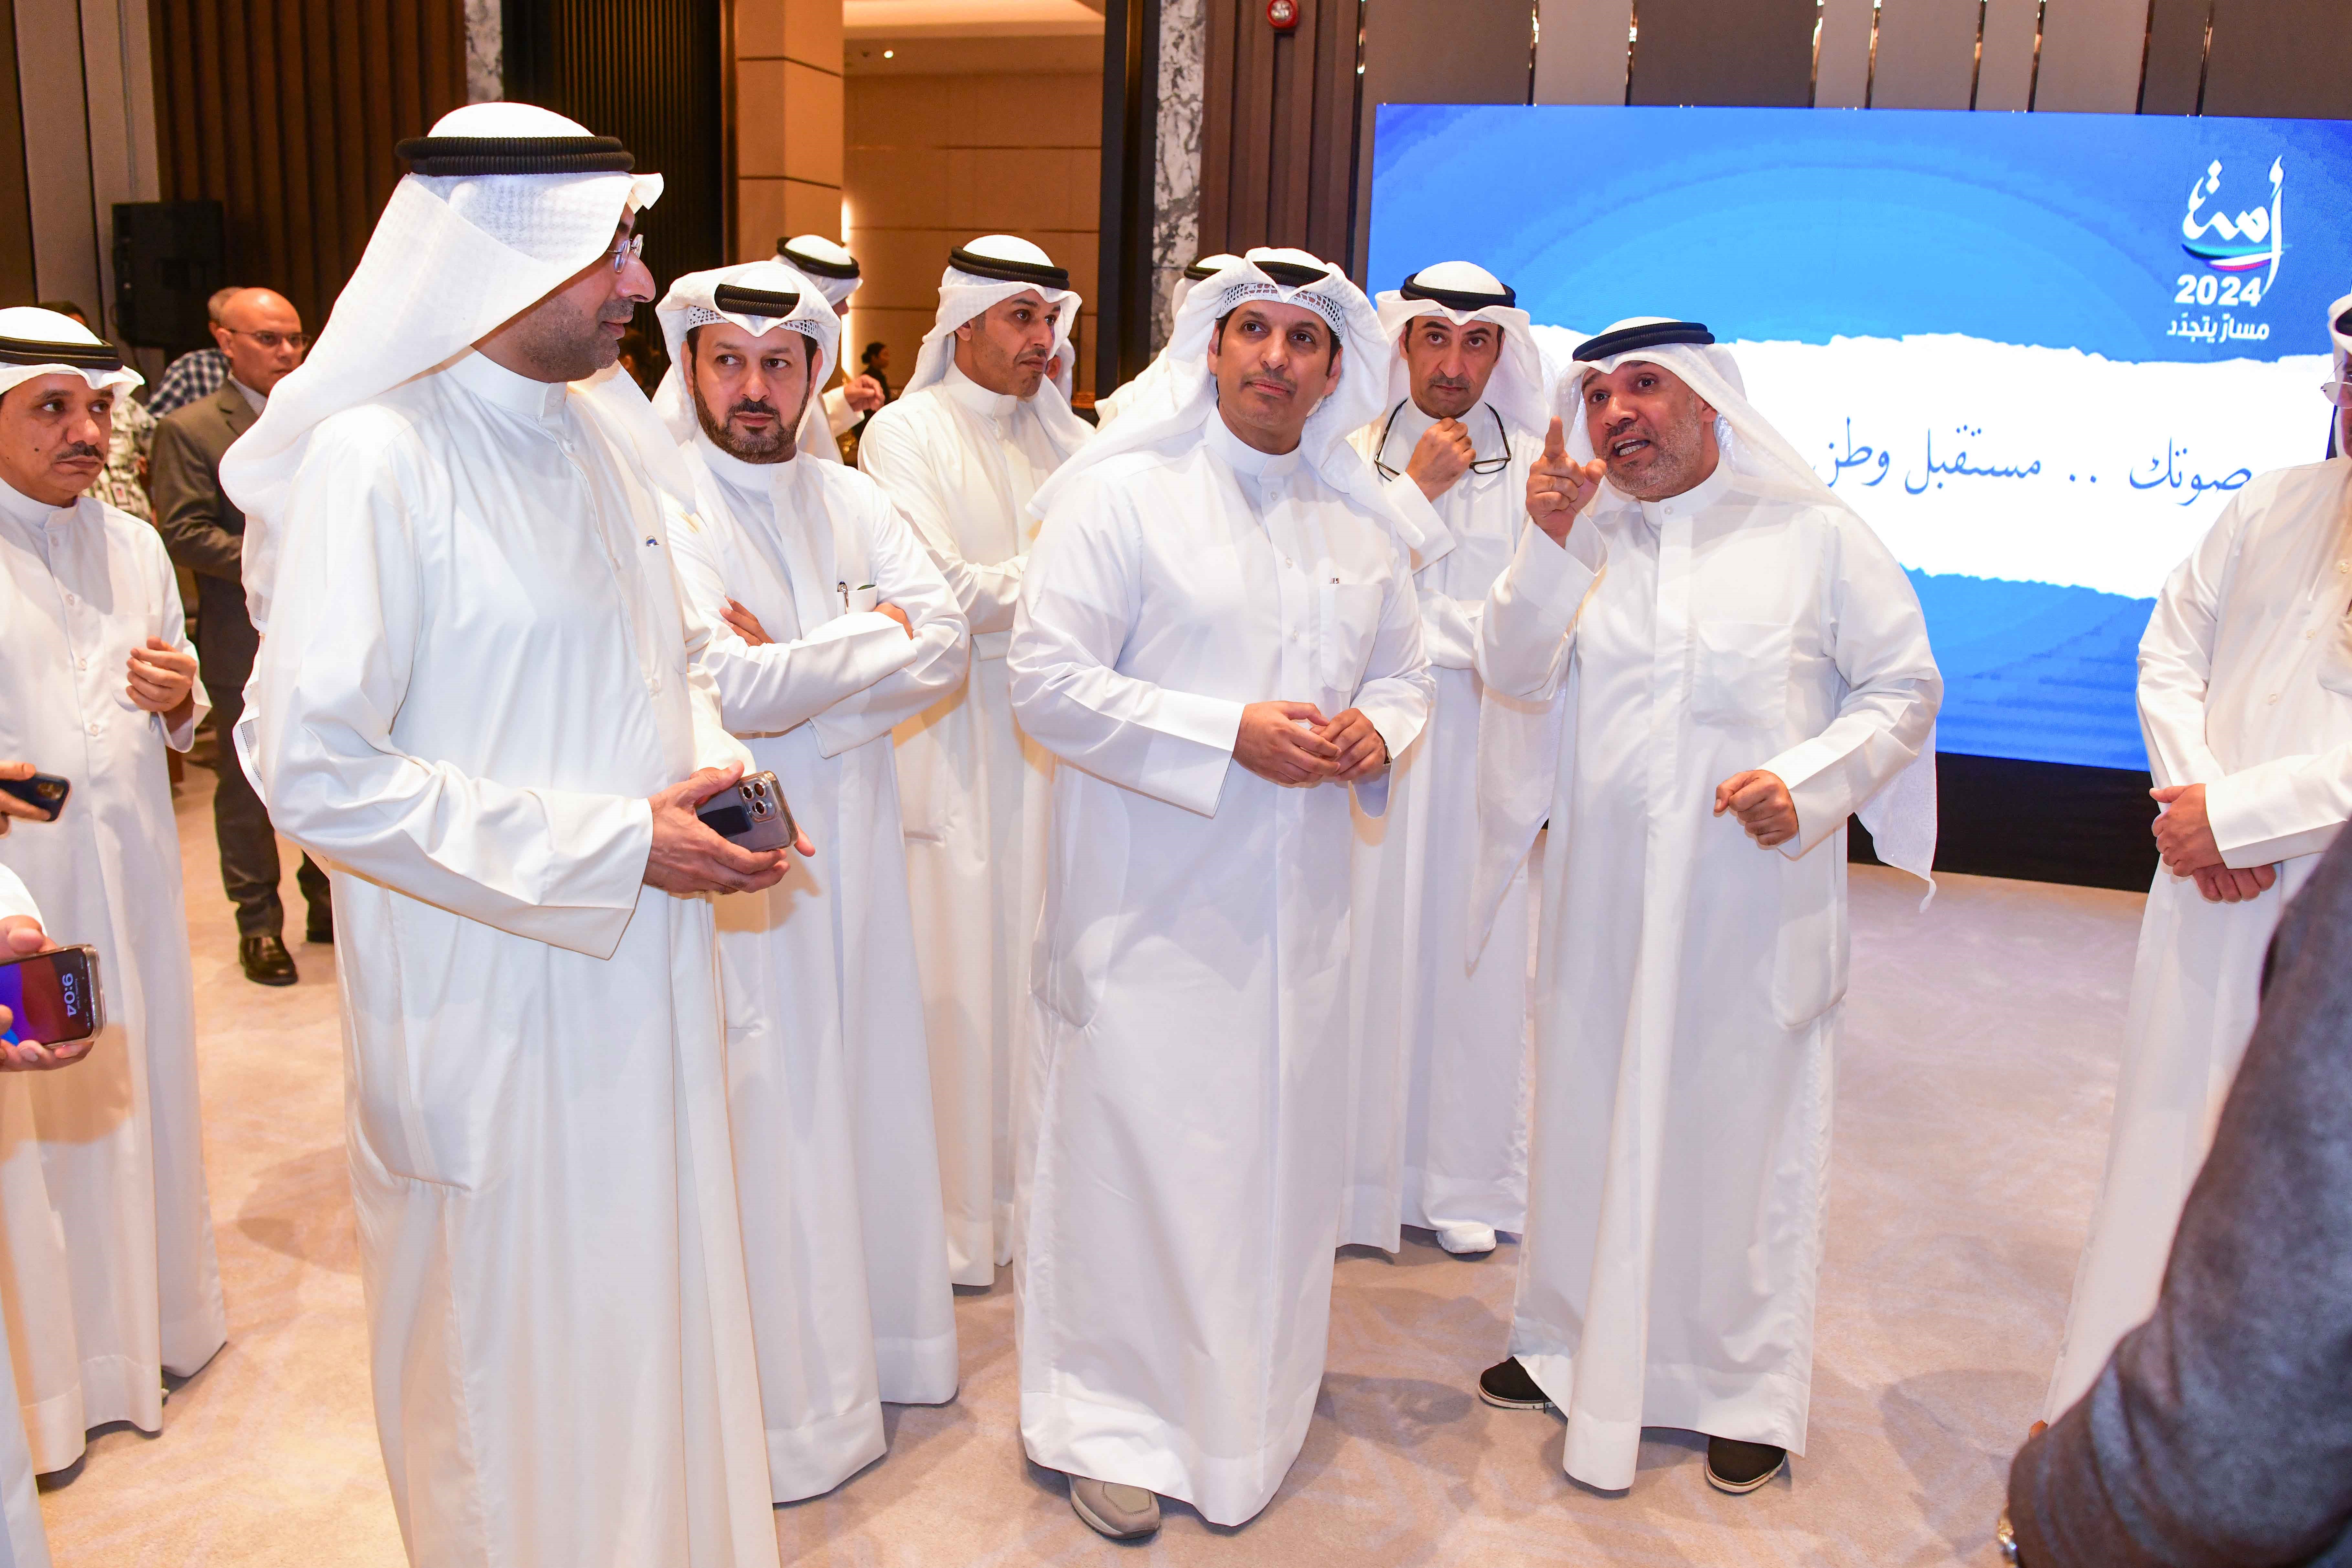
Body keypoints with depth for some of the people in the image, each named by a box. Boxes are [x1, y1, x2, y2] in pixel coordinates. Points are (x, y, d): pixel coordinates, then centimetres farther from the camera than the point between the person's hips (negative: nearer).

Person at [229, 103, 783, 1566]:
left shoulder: (599, 429, 6)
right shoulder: (371, 461, -17)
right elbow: (315, 769, -21)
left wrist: (711, 760, -3)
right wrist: (614, 844, -20)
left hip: (643, 965, 7)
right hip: (493, 994, -7)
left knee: (661, 1299, 21)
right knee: (517, 1340, 11)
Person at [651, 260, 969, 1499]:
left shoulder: (850, 500, 7)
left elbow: (947, 649, -3)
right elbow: (728, 689, -22)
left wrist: (799, 671, -15)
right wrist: (873, 635, -11)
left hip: (852, 839, 6)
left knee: (864, 1084, 16)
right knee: (762, 1122, 3)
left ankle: (871, 1335, 35)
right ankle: (779, 1404, 20)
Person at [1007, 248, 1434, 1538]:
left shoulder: (1361, 523, 11)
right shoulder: (1121, 492, -7)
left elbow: (1401, 670, 21)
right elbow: (1048, 679, -13)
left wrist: (1376, 731, -4)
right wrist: (1231, 736, -19)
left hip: (1295, 902, 6)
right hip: (1149, 902, -5)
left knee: (1278, 1151, 14)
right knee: (1133, 1148, 1)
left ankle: (1248, 1410, 35)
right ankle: (1113, 1418, 22)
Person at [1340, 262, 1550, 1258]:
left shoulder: (1534, 467, 4)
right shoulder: (1357, 455, 5)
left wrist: (1419, 632, -4)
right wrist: (1417, 489, -8)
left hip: (1480, 739, 0)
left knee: (1474, 949, 5)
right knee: (1370, 941, 0)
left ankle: (1464, 1177, 19)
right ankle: (1356, 1168, 14)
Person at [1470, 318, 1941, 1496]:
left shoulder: (1815, 534, 0)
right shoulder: (1581, 540, 8)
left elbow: (1905, 684, 1)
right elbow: (1512, 677, -2)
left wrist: (1810, 782, -14)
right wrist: (1548, 546, -16)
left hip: (1756, 901, -3)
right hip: (1604, 900, 3)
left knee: (1744, 1127, 7)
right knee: (1590, 1118, 13)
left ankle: (1748, 1387, 25)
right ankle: (1572, 1342, 33)